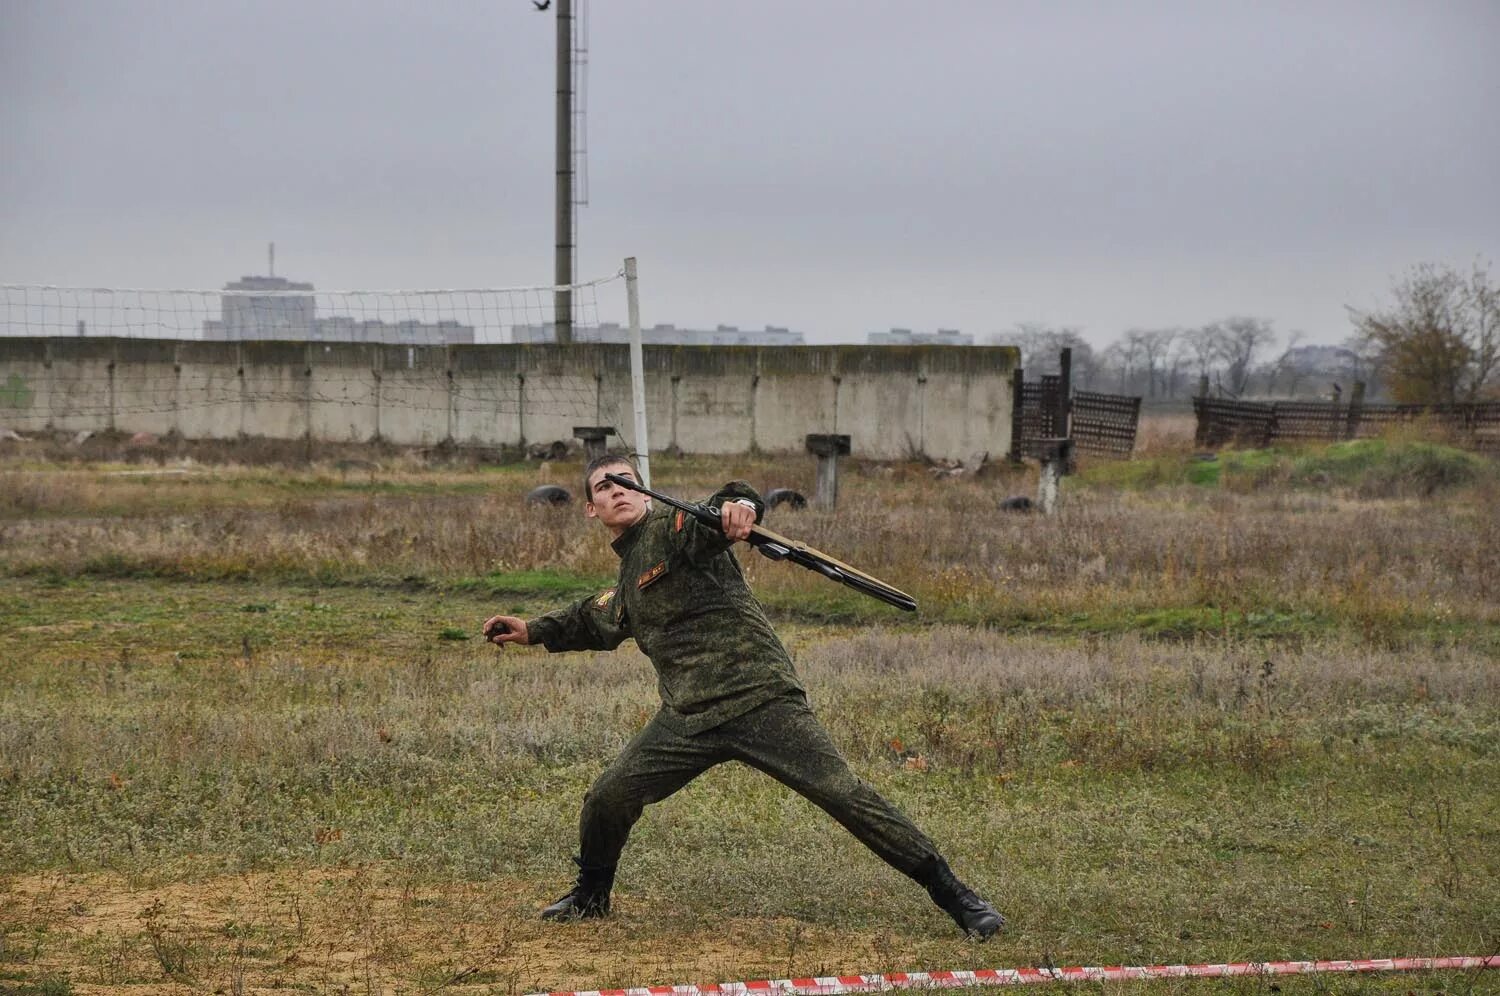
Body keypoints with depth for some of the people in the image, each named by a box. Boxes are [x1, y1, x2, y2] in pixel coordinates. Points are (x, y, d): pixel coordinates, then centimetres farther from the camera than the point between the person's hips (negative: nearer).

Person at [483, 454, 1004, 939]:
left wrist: (738, 505, -50)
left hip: (760, 700, -7)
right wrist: (534, 631, 41)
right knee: (607, 799, 3)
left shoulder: (674, 527, -3)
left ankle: (953, 895, -12)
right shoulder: (627, 572, 20)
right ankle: (591, 895, 31)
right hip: (687, 719, 7)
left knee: (844, 794, -14)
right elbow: (599, 619, 43)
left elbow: (719, 517, -27)